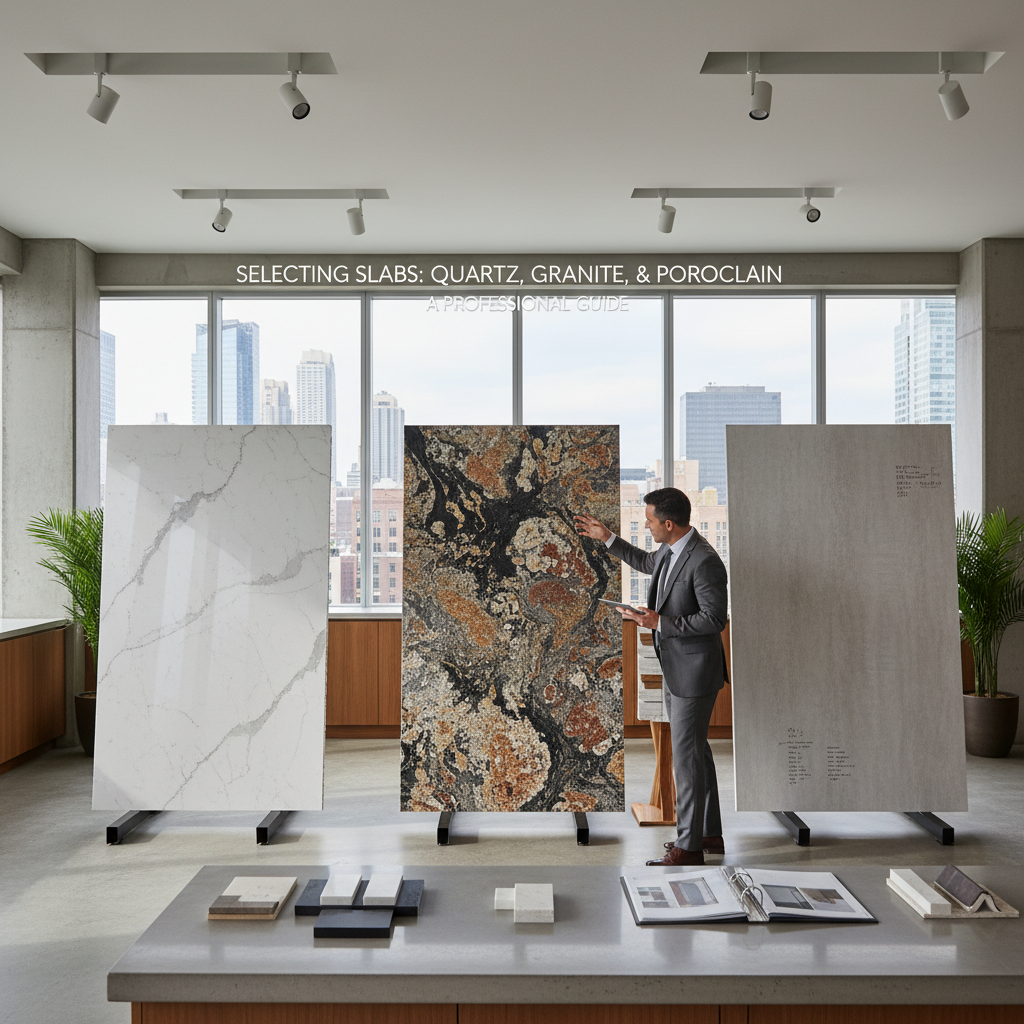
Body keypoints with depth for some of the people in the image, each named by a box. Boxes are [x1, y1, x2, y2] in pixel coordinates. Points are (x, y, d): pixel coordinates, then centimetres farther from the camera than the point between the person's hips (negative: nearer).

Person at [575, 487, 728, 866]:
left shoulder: (704, 562, -24)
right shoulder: (669, 550, 5)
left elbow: (714, 619, -24)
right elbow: (647, 562, 27)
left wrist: (659, 622, -23)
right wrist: (608, 538, 23)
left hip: (695, 671, -10)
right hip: (675, 670, 10)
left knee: (687, 755, -2)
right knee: (695, 749, 18)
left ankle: (689, 845, 10)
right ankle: (710, 832, 31)